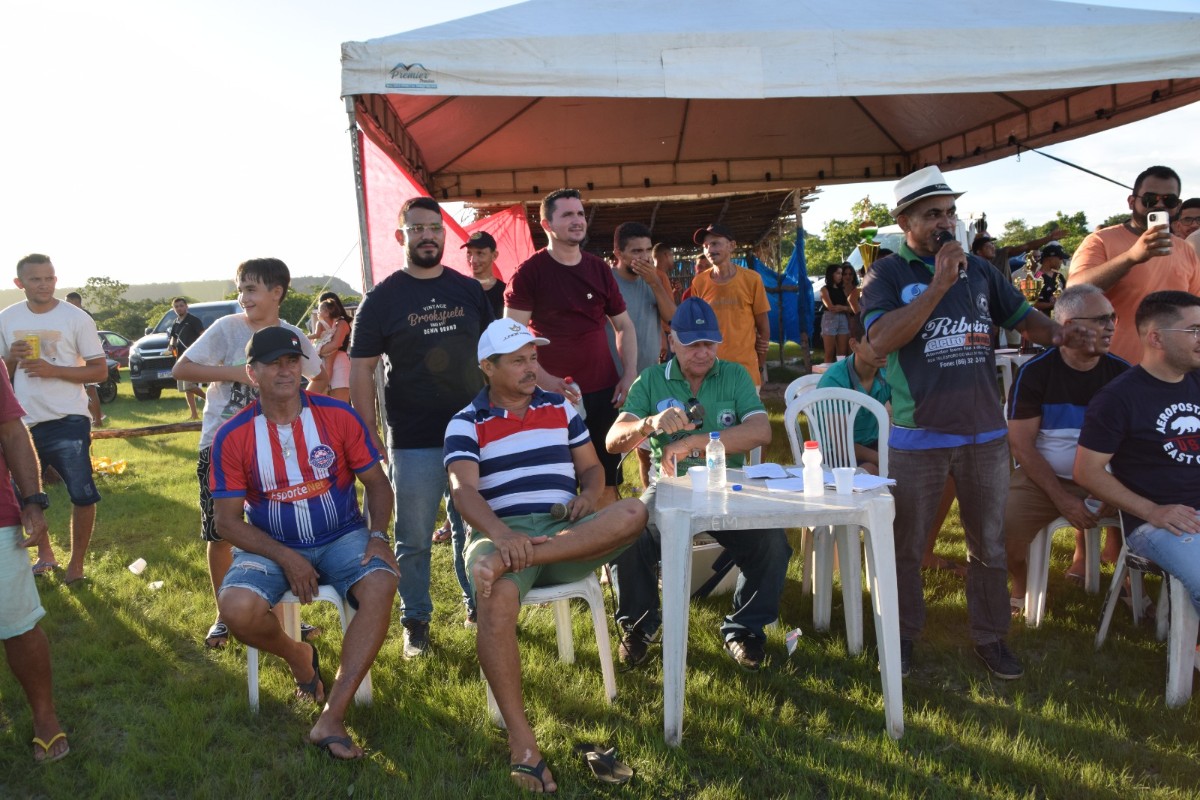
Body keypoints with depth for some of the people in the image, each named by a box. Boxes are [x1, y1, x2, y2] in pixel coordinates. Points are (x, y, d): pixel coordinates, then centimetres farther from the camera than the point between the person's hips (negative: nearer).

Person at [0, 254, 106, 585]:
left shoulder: (77, 318, -6)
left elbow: (100, 371, -6)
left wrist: (54, 370, -19)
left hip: (67, 422, -4)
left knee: (82, 495, -3)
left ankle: (76, 563, 15)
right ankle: (45, 553, 35)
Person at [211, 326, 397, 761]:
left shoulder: (338, 416, -6)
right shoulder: (232, 437, -6)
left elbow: (377, 482, 0)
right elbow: (228, 521, -5)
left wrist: (378, 535, -19)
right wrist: (286, 558, -18)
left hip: (341, 537, 0)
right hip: (270, 546, 1)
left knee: (380, 585, -31)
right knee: (237, 608, -30)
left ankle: (332, 717, -25)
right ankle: (298, 656, 7)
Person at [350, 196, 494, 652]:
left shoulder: (469, 290, 6)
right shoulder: (382, 299, -3)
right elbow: (361, 369, -3)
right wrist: (370, 436, -9)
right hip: (413, 441, -3)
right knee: (414, 539, 6)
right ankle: (415, 621, 22)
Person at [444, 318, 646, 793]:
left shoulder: (561, 408, 19)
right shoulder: (466, 425, 7)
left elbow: (591, 467, 22)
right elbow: (463, 490, -8)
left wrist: (588, 495, -4)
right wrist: (502, 534, -29)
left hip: (567, 531, 4)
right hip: (501, 533, -3)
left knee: (632, 513, -27)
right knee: (497, 600, -38)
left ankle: (508, 563, -33)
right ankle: (522, 744, -31)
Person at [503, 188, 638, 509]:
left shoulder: (599, 269, 10)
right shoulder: (530, 271, -3)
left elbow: (624, 326, 17)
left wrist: (630, 374, 3)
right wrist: (544, 379, -20)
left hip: (605, 391, 4)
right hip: (555, 392, -4)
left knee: (607, 481, 8)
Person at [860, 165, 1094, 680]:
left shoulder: (980, 270, 10)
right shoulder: (888, 275, -3)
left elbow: (1022, 316, 17)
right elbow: (881, 340, -18)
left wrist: (1057, 333, -5)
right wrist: (939, 285, -20)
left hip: (985, 433, 4)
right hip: (918, 437, -3)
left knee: (989, 545, 12)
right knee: (905, 545, 8)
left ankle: (990, 637, 27)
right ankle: (903, 635, 25)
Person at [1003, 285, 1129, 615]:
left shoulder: (1120, 372, -1)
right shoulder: (1035, 372, -9)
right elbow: (1022, 445, -9)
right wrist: (1063, 500, -17)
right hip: (1042, 477, -3)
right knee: (1003, 526, -27)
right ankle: (1020, 587, 6)